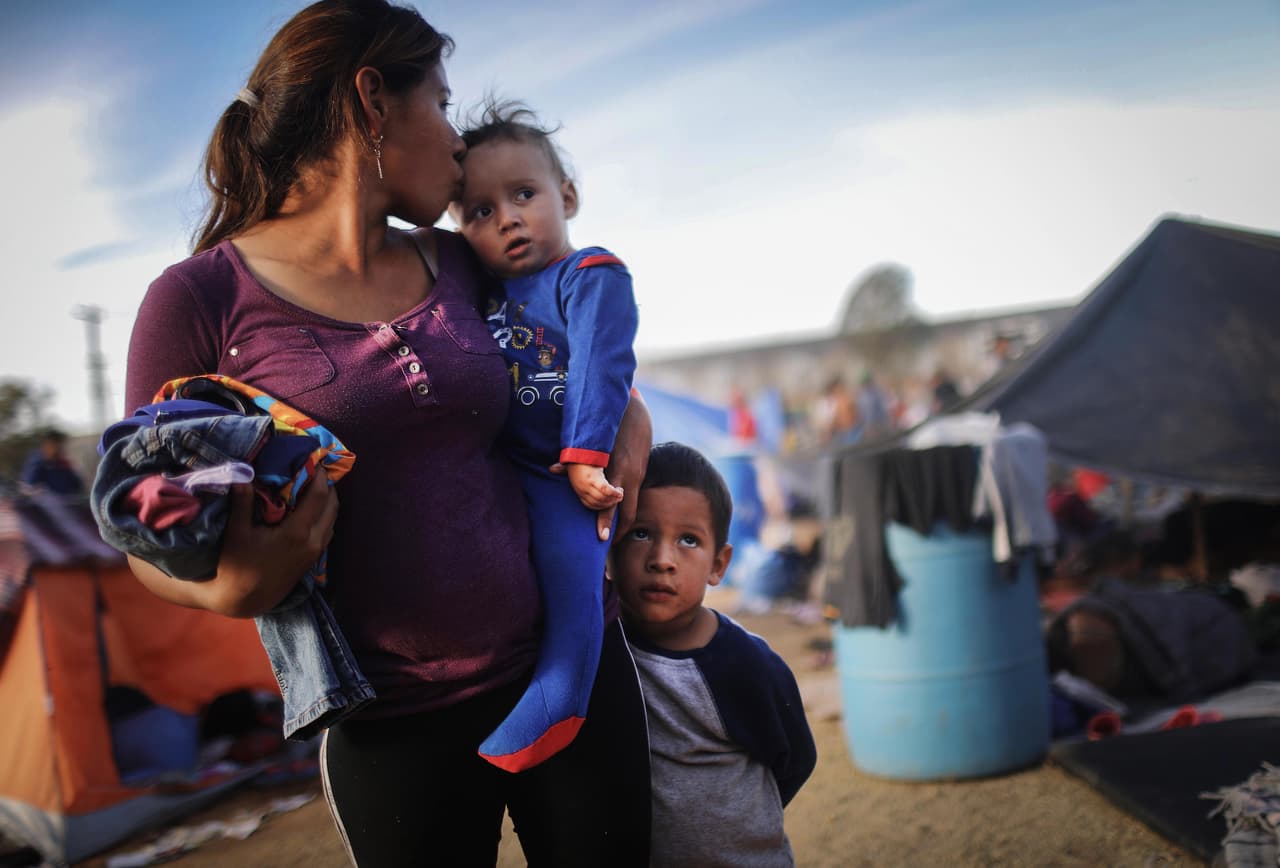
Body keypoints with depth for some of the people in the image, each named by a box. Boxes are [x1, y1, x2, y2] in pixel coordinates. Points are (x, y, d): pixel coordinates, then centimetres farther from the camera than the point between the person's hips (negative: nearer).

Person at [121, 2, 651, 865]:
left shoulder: (457, 267, 5)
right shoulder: (199, 299, -9)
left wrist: (629, 413, 4)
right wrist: (231, 590, -25)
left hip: (571, 657, 4)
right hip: (394, 720, -4)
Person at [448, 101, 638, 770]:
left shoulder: (591, 276, -6)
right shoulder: (482, 292, 14)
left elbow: (600, 369, -17)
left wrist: (584, 457, -24)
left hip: (565, 472, -8)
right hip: (496, 471, 8)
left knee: (571, 565, -24)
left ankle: (548, 716, -16)